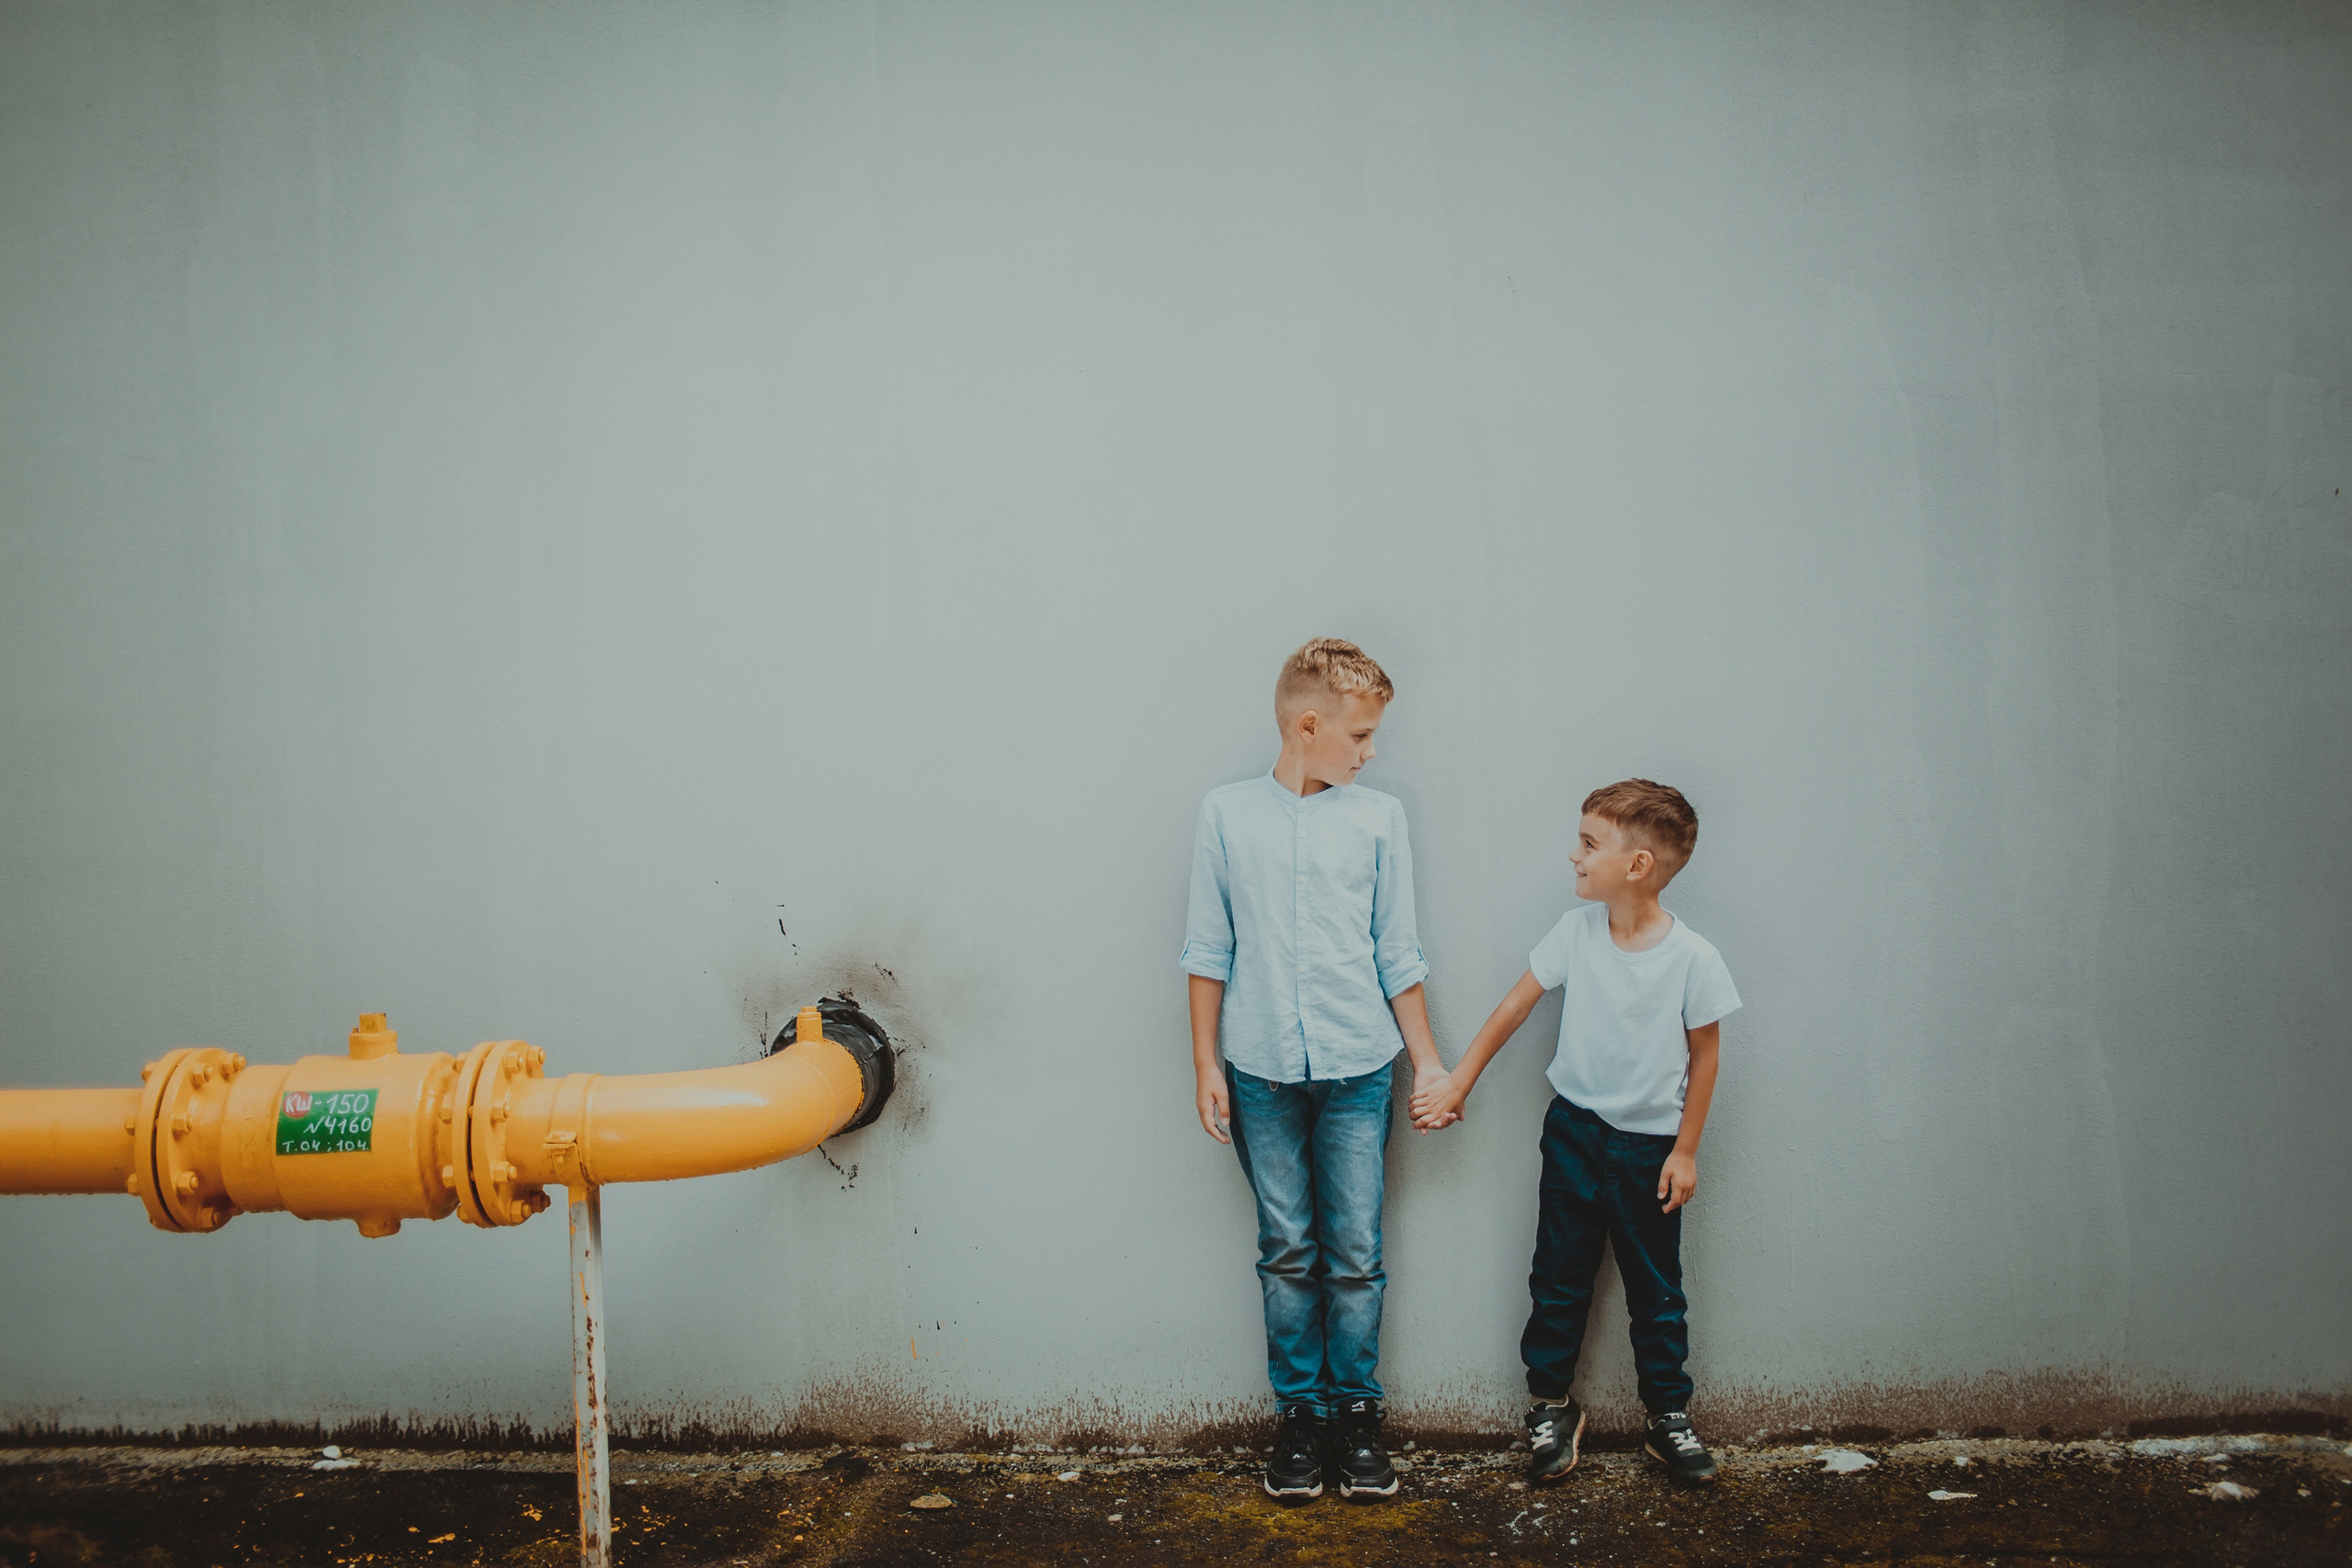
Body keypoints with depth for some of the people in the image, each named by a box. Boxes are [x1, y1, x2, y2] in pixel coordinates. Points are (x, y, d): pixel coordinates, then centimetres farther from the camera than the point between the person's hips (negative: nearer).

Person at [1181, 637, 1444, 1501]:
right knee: (1287, 1252, 7)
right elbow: (1208, 951, 5)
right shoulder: (1227, 813, 1)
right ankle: (1299, 1413, 19)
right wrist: (1205, 1063, 2)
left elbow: (1398, 953, 8)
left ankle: (1356, 1413, 16)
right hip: (1261, 1072, 0)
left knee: (1355, 1254, 3)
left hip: (1356, 1070, 1)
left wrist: (1429, 1062, 7)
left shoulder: (1378, 816, 4)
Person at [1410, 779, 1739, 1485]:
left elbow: (1704, 1055, -5)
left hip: (1650, 1142, -2)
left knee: (1656, 1288, 10)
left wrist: (1686, 1149, -3)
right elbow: (1516, 1005, 1)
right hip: (1575, 1128, 2)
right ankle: (1552, 1406, 24)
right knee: (1559, 1276, 9)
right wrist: (1457, 1083, 3)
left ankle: (1669, 1416, 25)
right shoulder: (1577, 931, -9)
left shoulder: (1693, 958, -16)